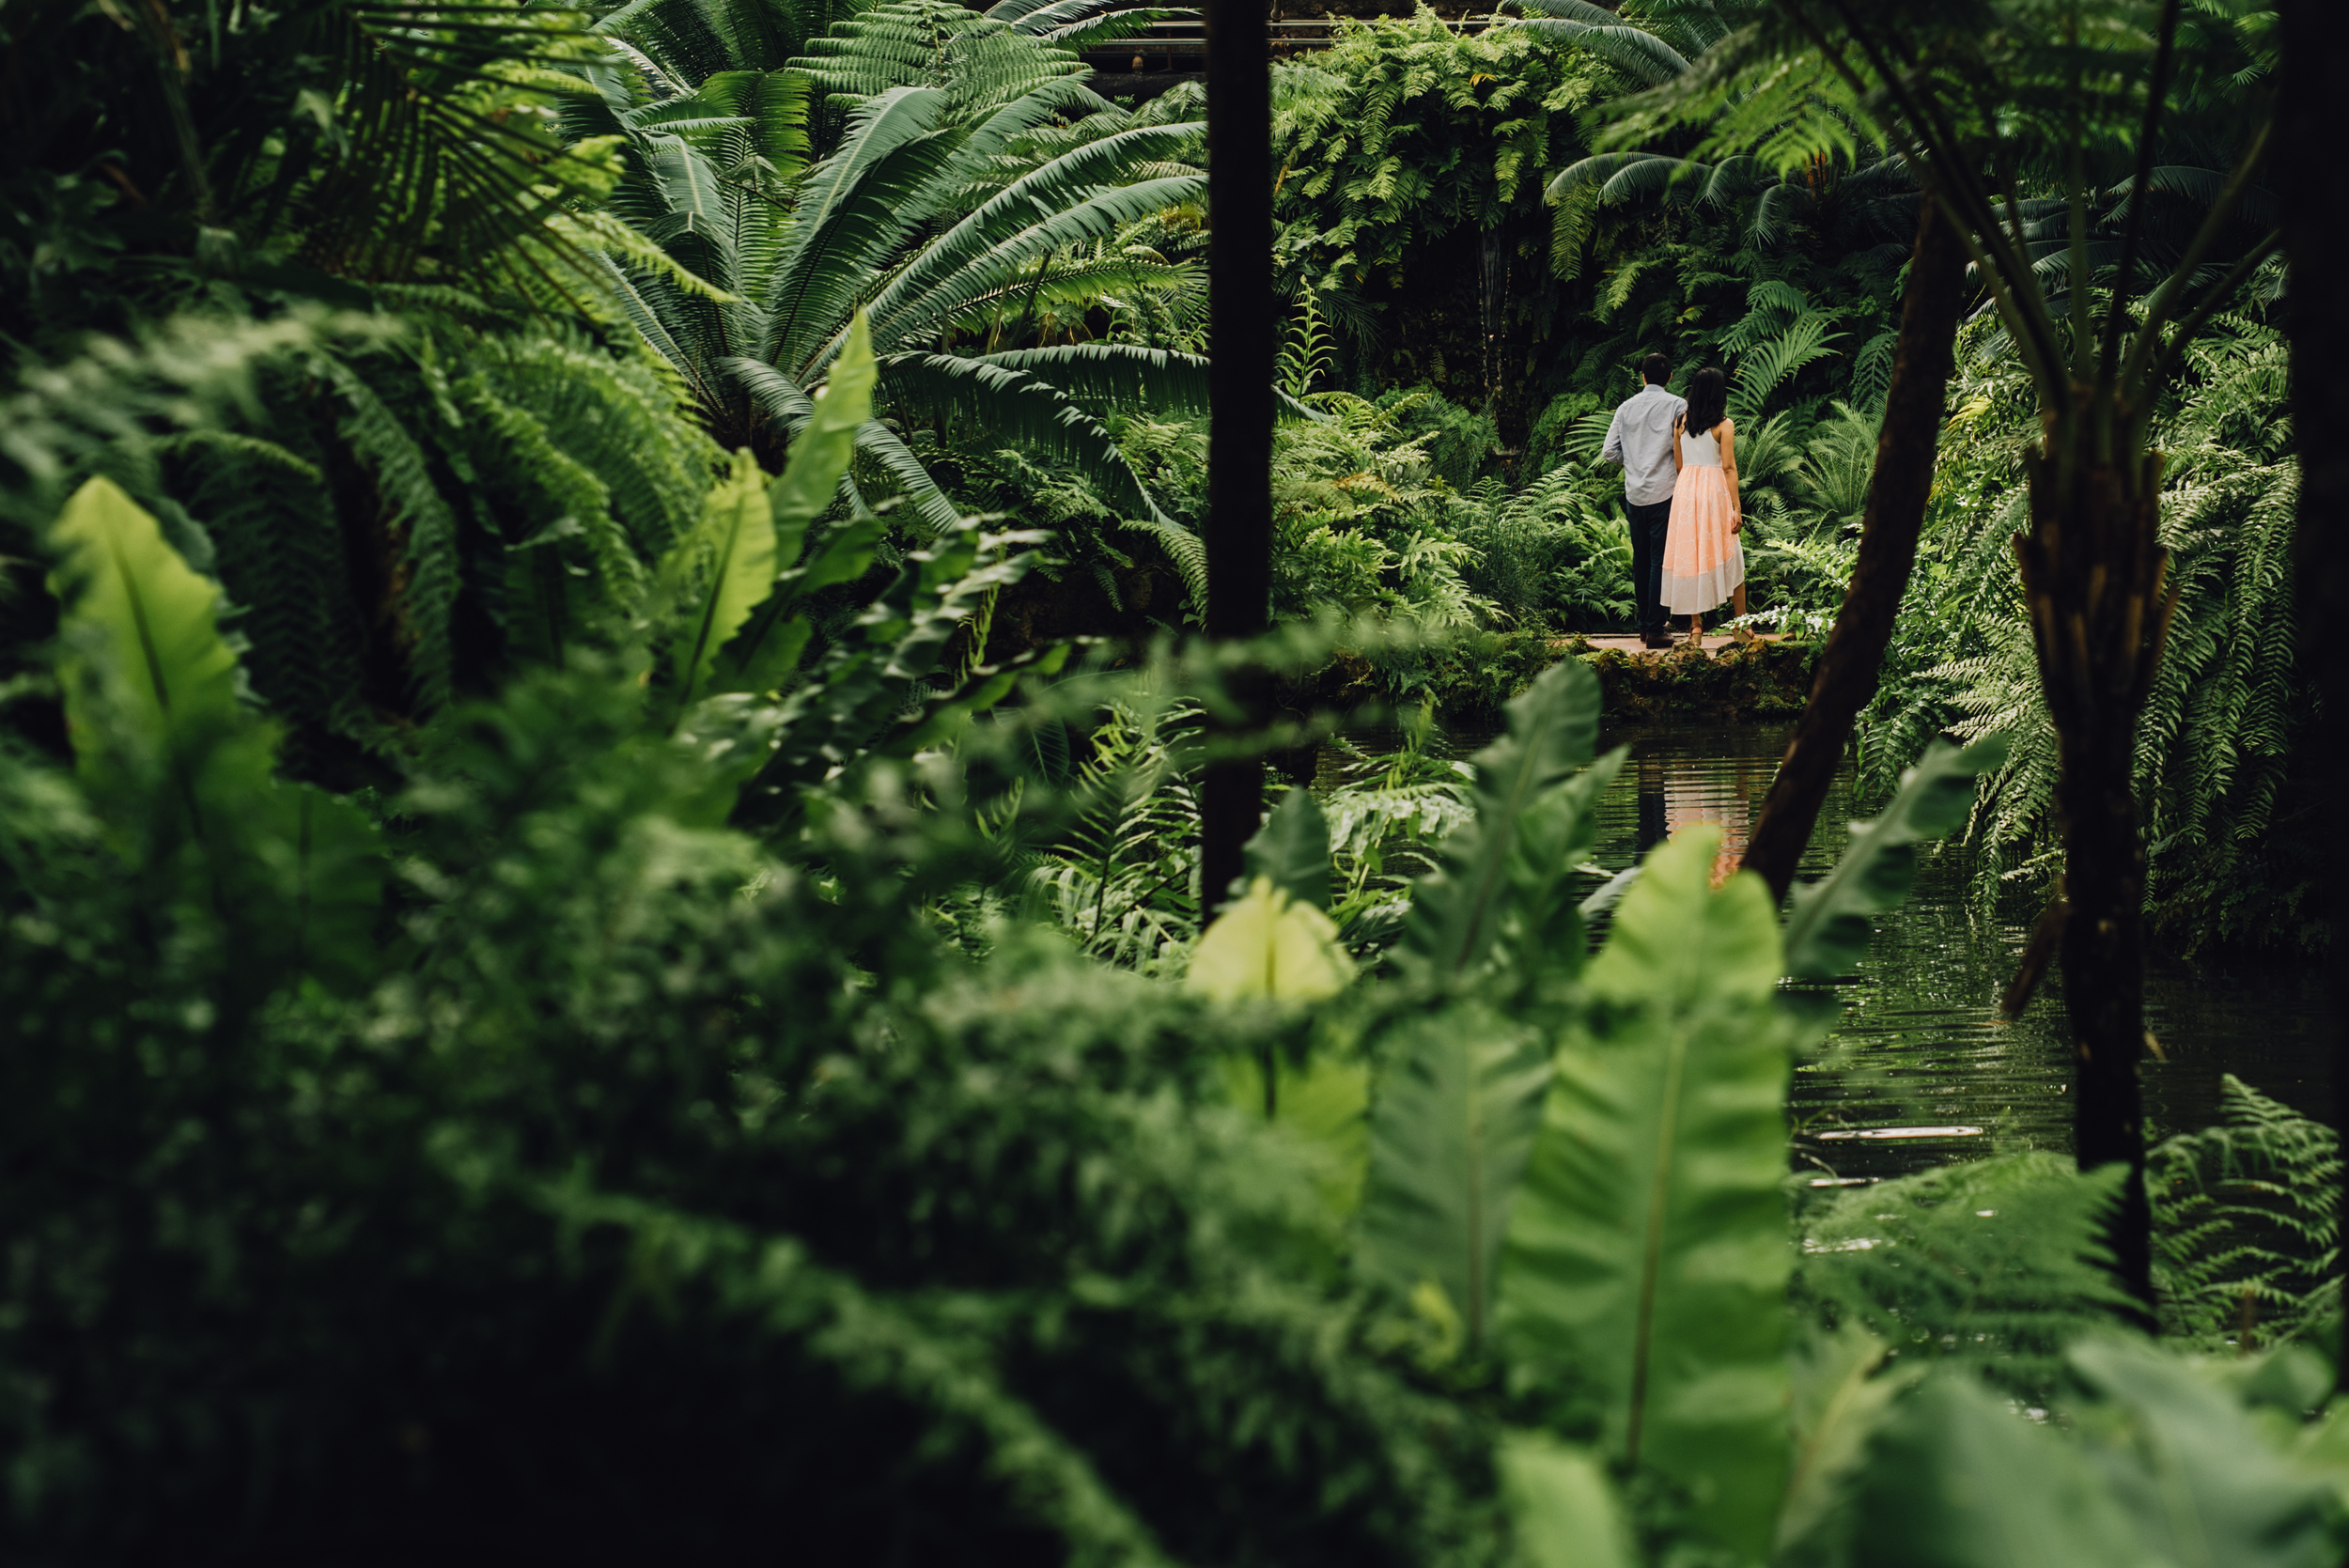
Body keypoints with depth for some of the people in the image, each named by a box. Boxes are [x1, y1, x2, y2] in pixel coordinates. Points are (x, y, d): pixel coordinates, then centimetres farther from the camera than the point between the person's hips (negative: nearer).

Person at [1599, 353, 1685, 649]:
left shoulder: (1626, 407, 7)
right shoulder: (1676, 405, -5)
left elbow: (1609, 452, 5)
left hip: (1634, 493, 4)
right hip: (1663, 492, -4)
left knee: (1640, 558, 14)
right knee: (1660, 559, -2)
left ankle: (1644, 623, 22)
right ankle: (1655, 628, -3)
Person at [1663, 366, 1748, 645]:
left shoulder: (1681, 422, 4)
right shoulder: (1724, 424, -7)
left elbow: (1678, 465, 7)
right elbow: (1729, 468, -10)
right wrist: (1736, 508, -9)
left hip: (1684, 489, 3)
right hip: (1715, 489, -3)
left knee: (1690, 555, 8)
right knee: (1730, 558, 7)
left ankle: (1696, 625, 7)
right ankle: (1741, 625, 10)